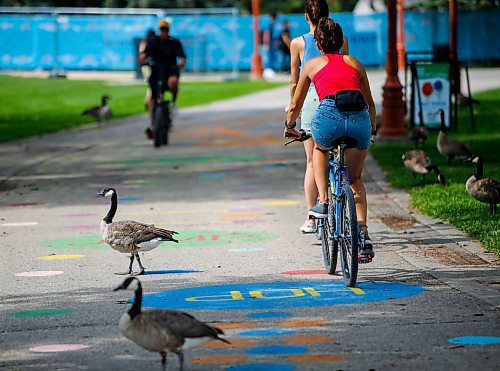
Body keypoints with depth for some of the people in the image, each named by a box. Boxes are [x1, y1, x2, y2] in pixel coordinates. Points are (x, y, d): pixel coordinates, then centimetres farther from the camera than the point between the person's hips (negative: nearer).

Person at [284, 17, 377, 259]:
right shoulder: (355, 63, 30)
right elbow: (370, 103, 39)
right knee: (355, 179, 24)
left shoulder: (313, 64, 24)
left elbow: (295, 106, 33)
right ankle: (363, 234, 10)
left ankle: (323, 202, 20)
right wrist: (372, 128, 57)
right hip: (360, 119, 2)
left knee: (319, 150, 36)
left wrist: (289, 126, 52)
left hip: (329, 115, -2)